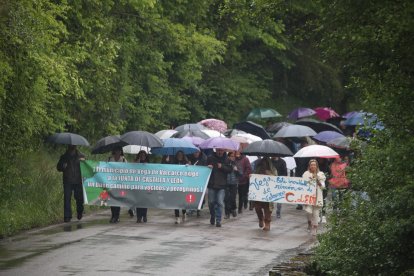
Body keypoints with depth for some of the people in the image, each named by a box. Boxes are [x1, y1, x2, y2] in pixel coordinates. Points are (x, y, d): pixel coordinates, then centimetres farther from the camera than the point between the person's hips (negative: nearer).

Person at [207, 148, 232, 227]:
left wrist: (222, 167, -14)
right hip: (211, 185, 1)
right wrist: (208, 167, -14)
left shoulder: (226, 159, 5)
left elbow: (230, 170, 0)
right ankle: (212, 216, 34)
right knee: (211, 202, 10)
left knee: (220, 203, -8)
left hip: (221, 185, -1)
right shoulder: (210, 158, 4)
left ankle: (218, 220, -5)